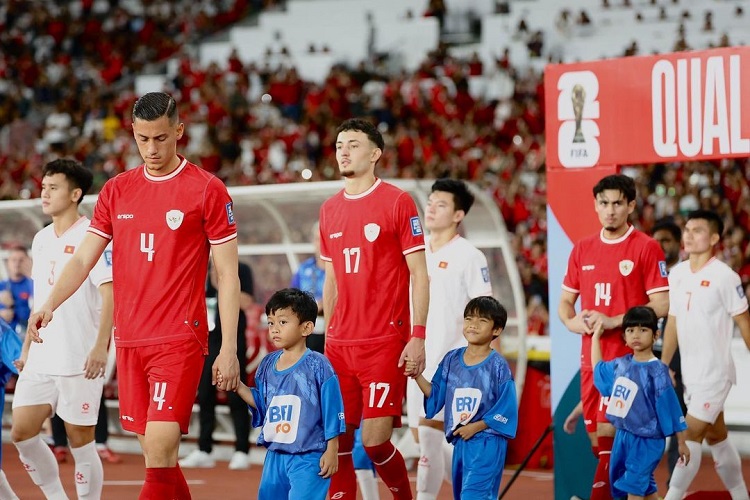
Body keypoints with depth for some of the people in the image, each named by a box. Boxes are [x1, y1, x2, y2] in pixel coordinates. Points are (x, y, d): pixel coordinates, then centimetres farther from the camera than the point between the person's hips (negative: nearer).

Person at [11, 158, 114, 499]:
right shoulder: (41, 240, 14)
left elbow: (110, 293, -15)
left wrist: (101, 346, -25)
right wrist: (27, 348, 19)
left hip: (79, 361, -7)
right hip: (40, 359, 7)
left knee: (80, 441, -2)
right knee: (22, 433, 2)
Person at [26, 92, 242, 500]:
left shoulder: (207, 190, -2)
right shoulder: (116, 190, 11)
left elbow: (227, 275, -2)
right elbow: (84, 258, 10)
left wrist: (229, 349, -7)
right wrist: (50, 304, -9)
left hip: (180, 341, -5)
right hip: (129, 340, 5)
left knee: (159, 452, -15)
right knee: (156, 457, 7)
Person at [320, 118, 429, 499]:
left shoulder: (397, 202, -3)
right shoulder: (329, 210, 12)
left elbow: (419, 274, -5)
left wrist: (418, 336, -12)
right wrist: (327, 337, 14)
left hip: (385, 343, -5)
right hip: (339, 346, 5)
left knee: (375, 440, -9)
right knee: (336, 439, 1)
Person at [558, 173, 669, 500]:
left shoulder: (646, 247, -4)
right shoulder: (582, 249, 11)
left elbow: (661, 305, -9)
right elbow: (565, 301, 18)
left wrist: (613, 321, -16)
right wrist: (571, 322, -5)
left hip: (628, 356, -6)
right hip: (591, 356, 6)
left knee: (608, 430, -15)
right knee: (596, 437, 8)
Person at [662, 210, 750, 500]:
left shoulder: (724, 277, -13)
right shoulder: (677, 274, 6)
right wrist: (664, 364, 11)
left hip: (715, 371, -7)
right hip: (690, 372, 7)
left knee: (691, 436, -10)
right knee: (716, 437, 14)